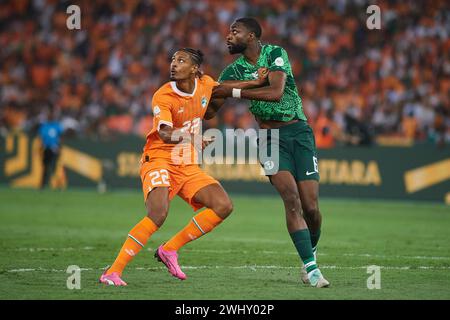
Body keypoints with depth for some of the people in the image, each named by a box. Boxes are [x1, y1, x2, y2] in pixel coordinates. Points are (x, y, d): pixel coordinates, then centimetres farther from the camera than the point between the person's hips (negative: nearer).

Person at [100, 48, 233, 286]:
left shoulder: (205, 84, 1)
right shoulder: (163, 97, -16)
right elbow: (165, 134, -31)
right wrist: (187, 137, -51)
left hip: (188, 167, 7)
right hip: (159, 161, -6)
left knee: (224, 206, -6)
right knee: (158, 214, -29)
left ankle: (169, 250, 4)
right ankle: (113, 272, -26)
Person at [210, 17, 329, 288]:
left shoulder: (276, 54, -5)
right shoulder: (234, 71, 6)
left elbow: (276, 92, -21)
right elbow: (209, 112, 3)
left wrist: (234, 91, -20)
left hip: (299, 132, -1)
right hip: (270, 137, 2)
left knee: (311, 208, -8)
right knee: (291, 199, -19)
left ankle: (311, 252, 21)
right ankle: (310, 267, -19)